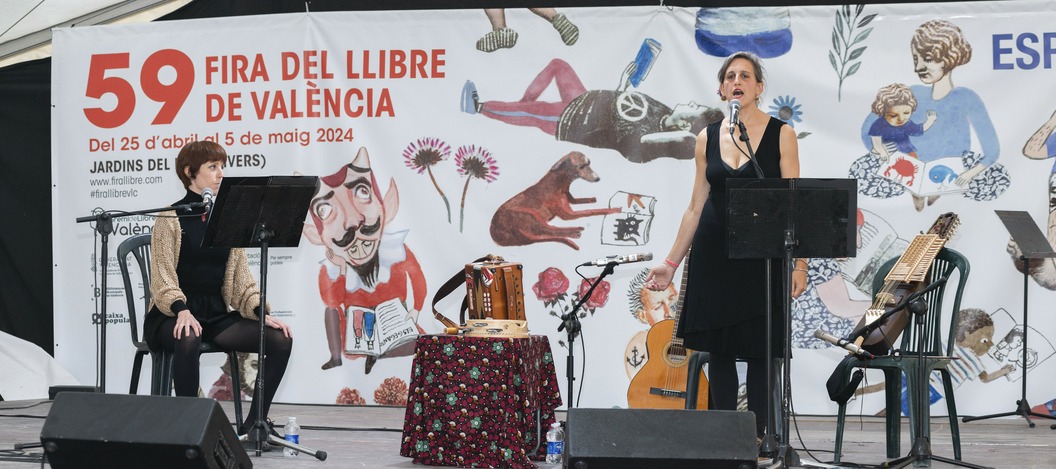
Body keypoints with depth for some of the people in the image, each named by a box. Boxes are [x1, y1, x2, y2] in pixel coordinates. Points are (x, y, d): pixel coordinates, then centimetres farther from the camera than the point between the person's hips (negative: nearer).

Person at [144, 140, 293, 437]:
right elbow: (163, 279, -10)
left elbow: (241, 277, 11)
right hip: (173, 314, -5)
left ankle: (252, 424, -9)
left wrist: (262, 312, -5)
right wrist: (182, 310, -28)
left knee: (280, 340, -16)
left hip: (217, 313, 5)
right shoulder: (171, 218, -3)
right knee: (188, 340, -40)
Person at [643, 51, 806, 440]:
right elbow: (696, 207, 10)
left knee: (759, 348, 0)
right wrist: (671, 262, 8)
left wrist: (800, 263, -12)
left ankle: (756, 436, 10)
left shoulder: (780, 134, -2)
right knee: (719, 348, 5)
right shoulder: (707, 139, 7)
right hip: (714, 253, 3)